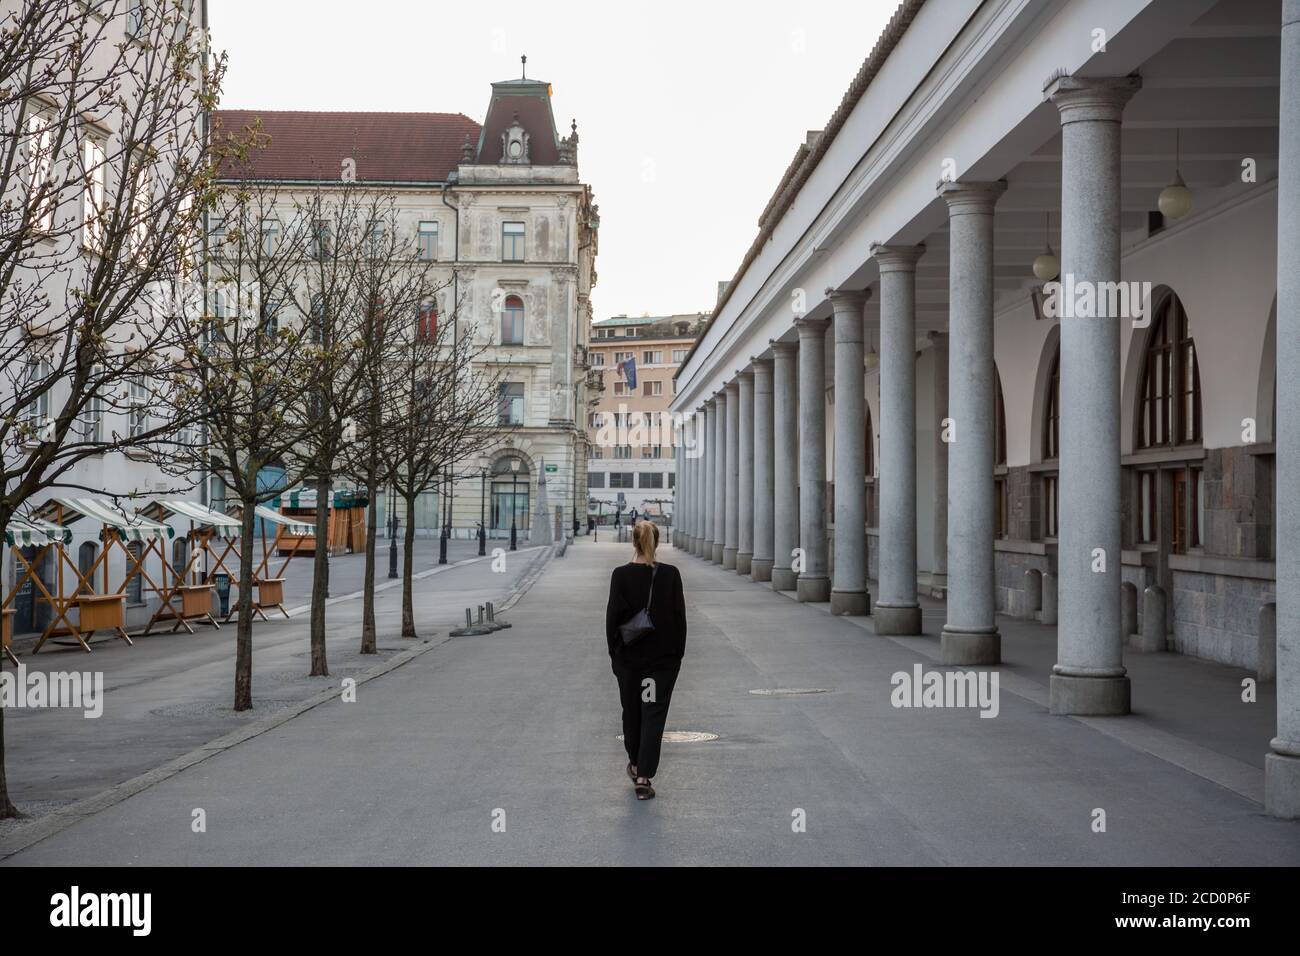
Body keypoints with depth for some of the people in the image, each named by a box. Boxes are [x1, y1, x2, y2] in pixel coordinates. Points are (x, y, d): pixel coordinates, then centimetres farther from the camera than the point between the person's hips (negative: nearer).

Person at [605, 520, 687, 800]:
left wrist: (614, 653, 4)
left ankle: (635, 765, 35)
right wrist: (678, 653, 6)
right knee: (654, 714, 1)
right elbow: (680, 617, -3)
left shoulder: (621, 575, -9)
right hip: (664, 658, -1)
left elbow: (613, 617, -7)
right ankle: (643, 777, -6)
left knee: (631, 711, 19)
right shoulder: (670, 574, -7)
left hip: (628, 657, 1)